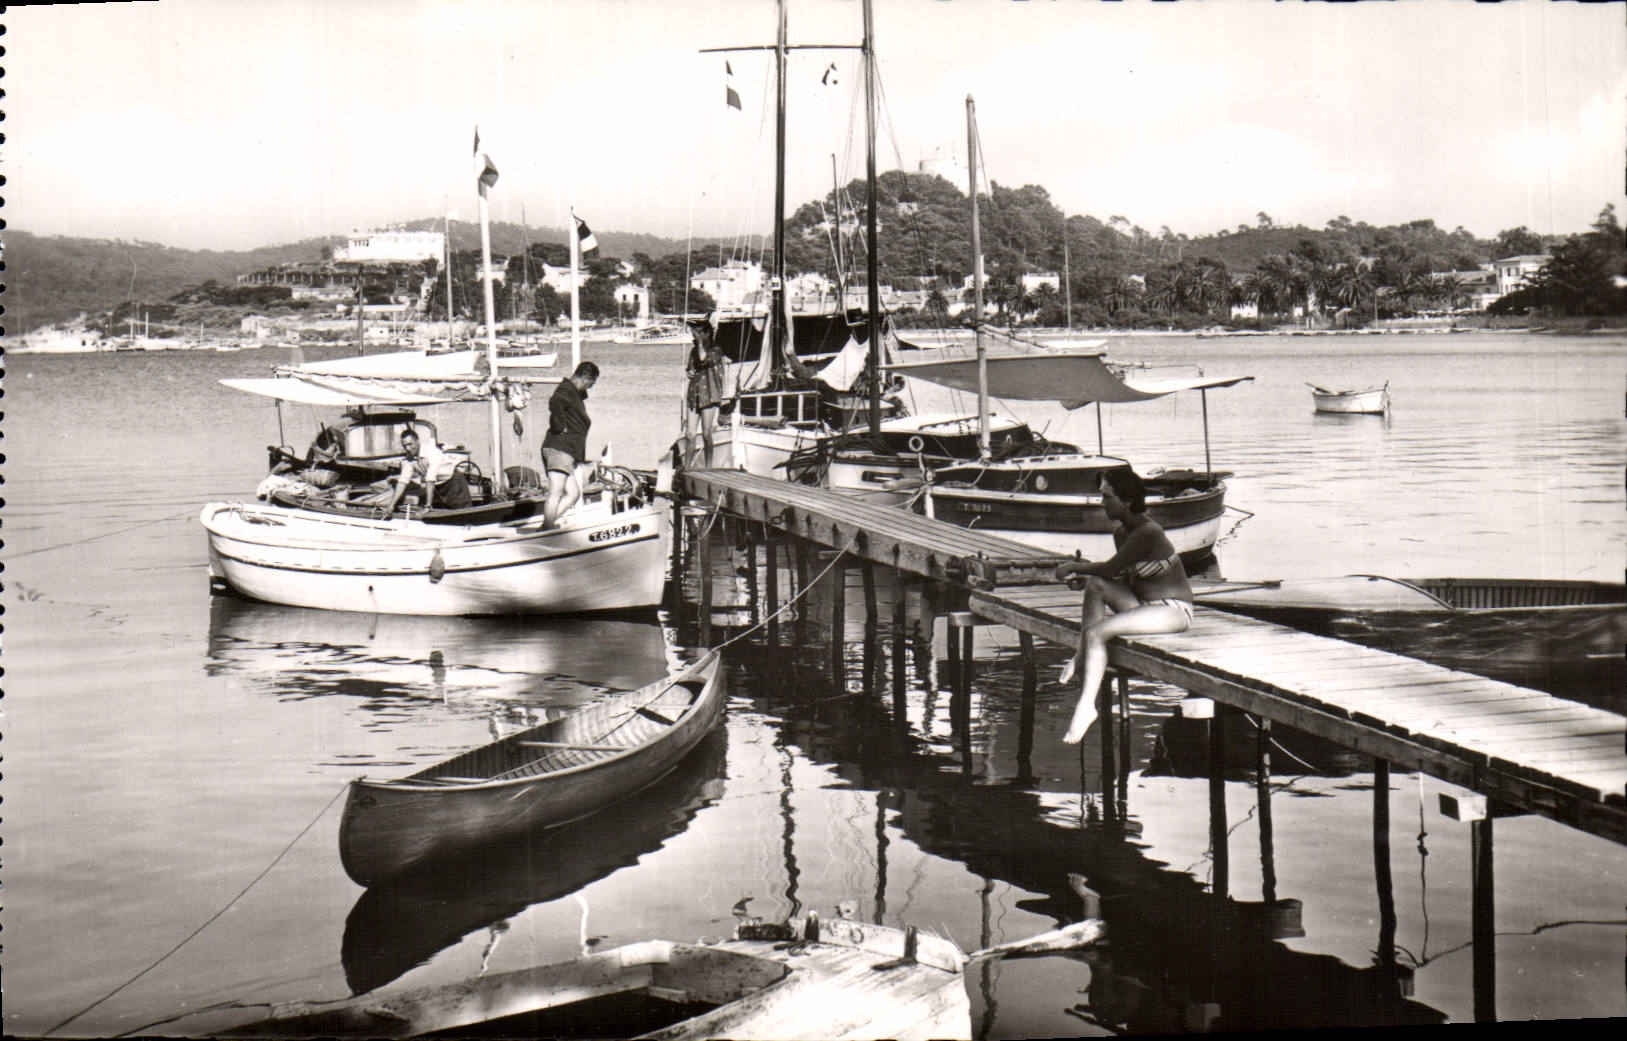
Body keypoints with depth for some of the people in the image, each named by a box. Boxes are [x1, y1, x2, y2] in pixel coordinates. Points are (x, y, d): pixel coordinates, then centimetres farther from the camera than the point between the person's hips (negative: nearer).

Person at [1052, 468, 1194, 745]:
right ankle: (1083, 655, -15)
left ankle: (1086, 706, -21)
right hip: (1144, 604, 9)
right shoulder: (1120, 531, 5)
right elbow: (1123, 575, 10)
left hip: (1174, 610, -9)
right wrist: (1082, 570, -5)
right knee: (1095, 584, -13)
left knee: (1096, 632, -24)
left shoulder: (1148, 532, -23)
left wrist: (1074, 567, -4)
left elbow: (1111, 568, -18)